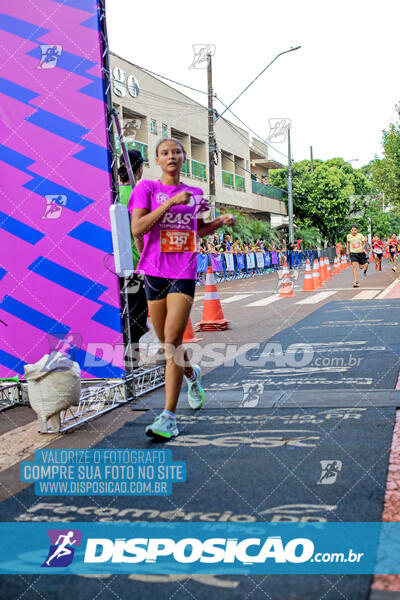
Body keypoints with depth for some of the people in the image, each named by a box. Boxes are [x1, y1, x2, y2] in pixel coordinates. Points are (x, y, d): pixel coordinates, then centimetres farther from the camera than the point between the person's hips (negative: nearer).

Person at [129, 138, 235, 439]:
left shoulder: (195, 193, 12)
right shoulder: (147, 188, 3)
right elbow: (137, 228, -11)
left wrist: (220, 222, 10)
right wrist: (170, 202, -16)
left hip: (184, 273, 0)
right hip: (155, 271, 1)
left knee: (172, 340, -13)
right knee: (166, 342, 9)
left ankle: (169, 416, -11)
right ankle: (192, 374, 43)